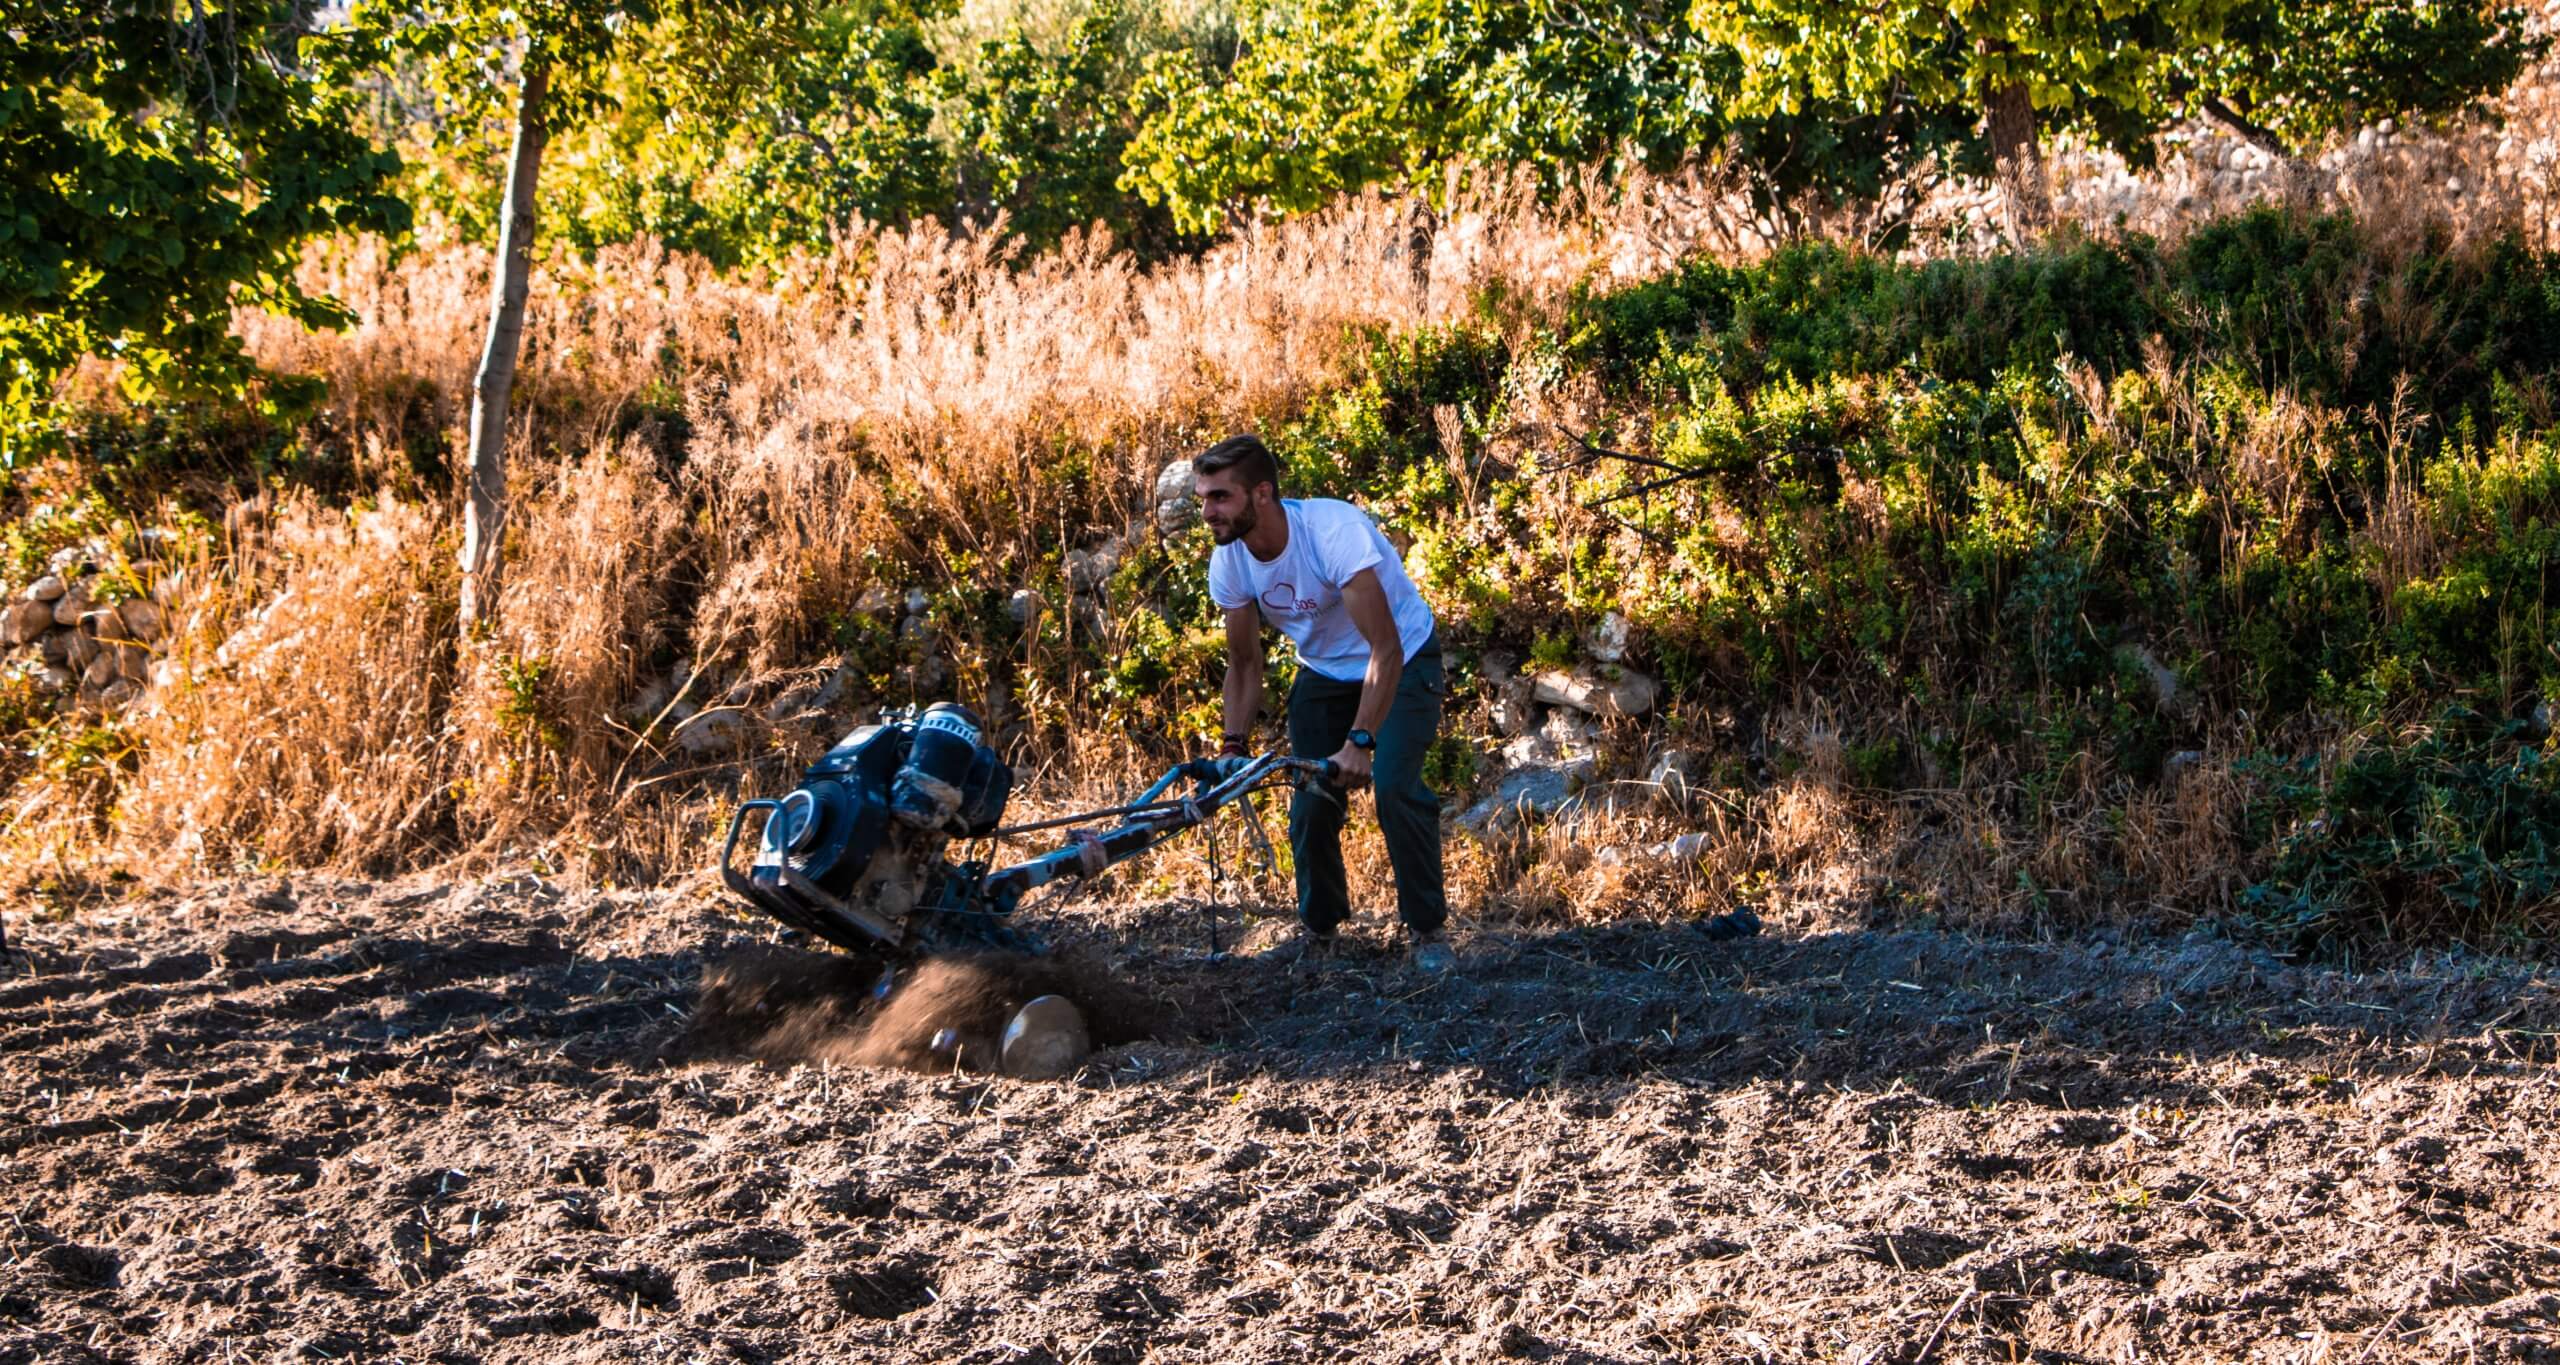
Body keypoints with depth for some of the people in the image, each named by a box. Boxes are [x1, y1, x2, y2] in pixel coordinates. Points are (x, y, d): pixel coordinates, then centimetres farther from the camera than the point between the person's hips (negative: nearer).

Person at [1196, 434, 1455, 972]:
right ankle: (1318, 928, 20)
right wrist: (1234, 744, -15)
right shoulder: (1228, 563, -16)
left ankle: (1428, 929, -6)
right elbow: (1244, 663, -2)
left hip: (1403, 662, -5)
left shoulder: (1333, 530, -36)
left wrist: (1360, 741, -43)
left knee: (1395, 787, -21)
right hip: (1324, 672, 5)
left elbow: (1386, 651, -37)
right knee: (1311, 801, -3)